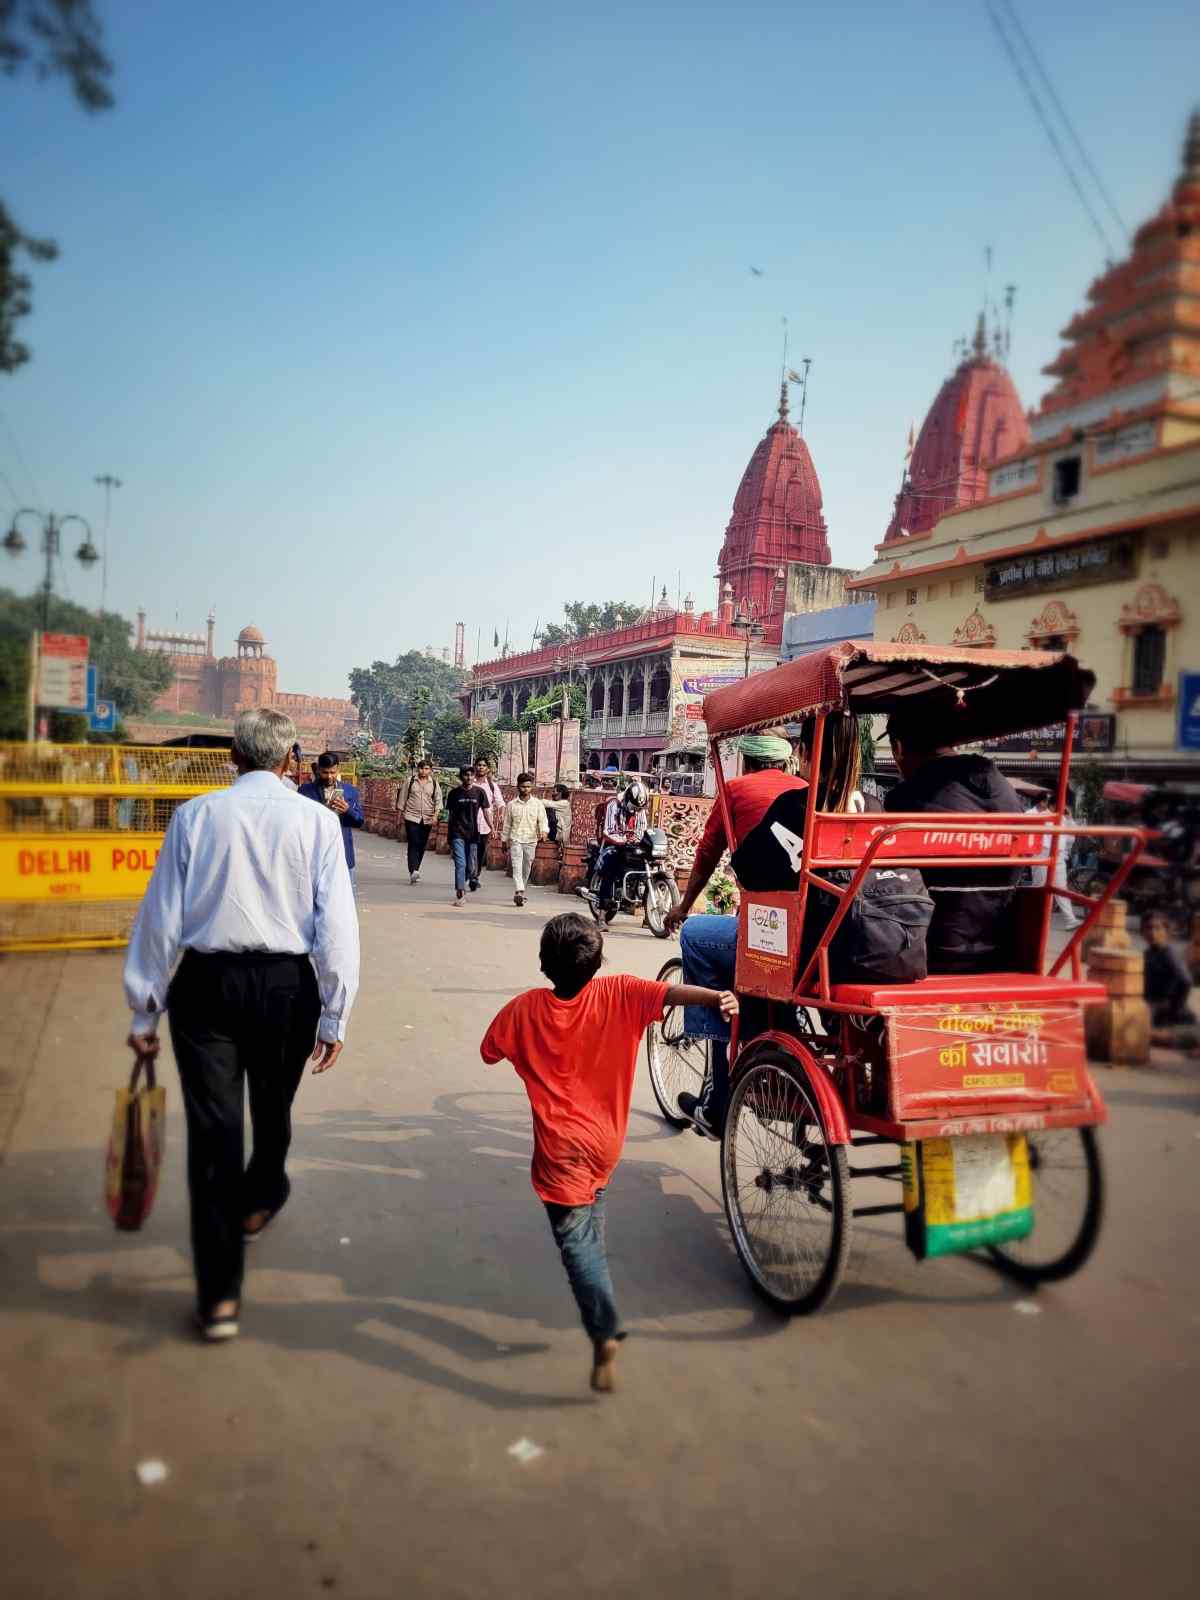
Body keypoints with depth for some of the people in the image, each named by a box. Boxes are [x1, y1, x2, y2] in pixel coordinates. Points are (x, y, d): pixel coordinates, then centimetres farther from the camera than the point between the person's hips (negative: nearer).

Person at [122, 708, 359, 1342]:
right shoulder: (316, 820, -4)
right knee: (272, 1107, 24)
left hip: (206, 982, 0)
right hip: (287, 985, 0)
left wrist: (145, 1011, 8)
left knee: (212, 1125, 4)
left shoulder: (195, 815, 0)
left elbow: (160, 917, 1)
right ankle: (257, 1202, 51)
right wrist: (334, 1016, -2)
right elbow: (337, 922, -8)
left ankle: (219, 1294, 8)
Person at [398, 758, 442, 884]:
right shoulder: (410, 780, 2)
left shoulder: (434, 783, 6)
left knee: (422, 846, 6)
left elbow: (438, 800, 6)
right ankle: (413, 871, -21)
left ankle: (415, 871, 18)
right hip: (411, 817, -2)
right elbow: (402, 797, 8)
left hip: (427, 819, 2)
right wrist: (400, 812, 7)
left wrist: (435, 815, -6)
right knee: (413, 843, -13)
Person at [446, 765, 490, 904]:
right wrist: (449, 835, 10)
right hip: (457, 833, -1)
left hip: (473, 832, 1)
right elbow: (449, 815, 7)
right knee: (460, 864, -9)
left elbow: (485, 811, 0)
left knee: (472, 866, 8)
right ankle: (459, 894, -8)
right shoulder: (454, 793, 0)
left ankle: (469, 878, 39)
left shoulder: (479, 792, 0)